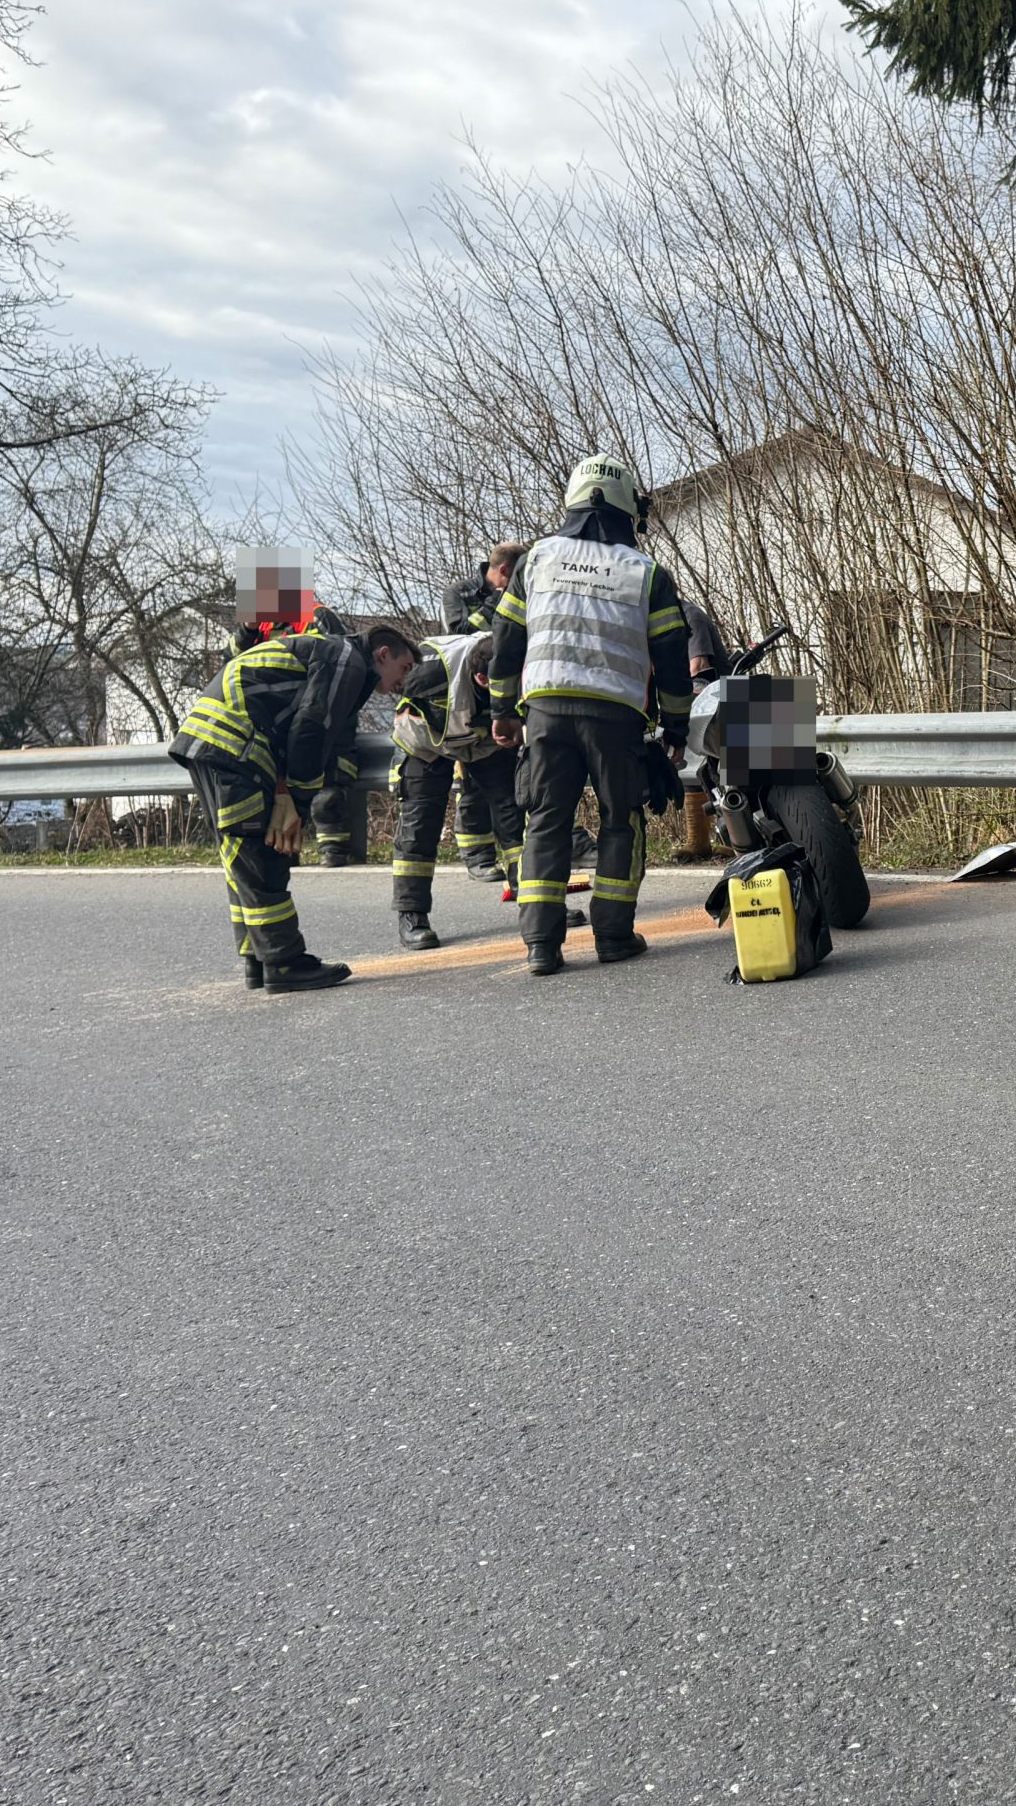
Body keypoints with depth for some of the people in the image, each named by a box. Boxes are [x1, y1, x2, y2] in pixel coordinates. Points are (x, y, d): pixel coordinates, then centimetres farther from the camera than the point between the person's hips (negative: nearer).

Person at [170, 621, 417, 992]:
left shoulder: (323, 651, 30)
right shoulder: (348, 660, -1)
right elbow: (311, 732, -12)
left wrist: (286, 798, 6)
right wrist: (297, 806, -9)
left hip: (204, 737, 10)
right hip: (232, 743, -10)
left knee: (245, 860, 13)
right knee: (260, 860, -8)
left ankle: (258, 962, 18)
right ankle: (285, 964, -4)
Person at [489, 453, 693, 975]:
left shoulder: (537, 559, 12)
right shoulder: (647, 573, 6)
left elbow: (506, 638, 13)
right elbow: (672, 658, 5)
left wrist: (502, 708, 21)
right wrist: (676, 727, 14)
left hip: (545, 707, 2)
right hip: (616, 712, -2)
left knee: (547, 820, 6)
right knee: (621, 821, 10)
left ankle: (541, 943, 0)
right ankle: (613, 935, 9)